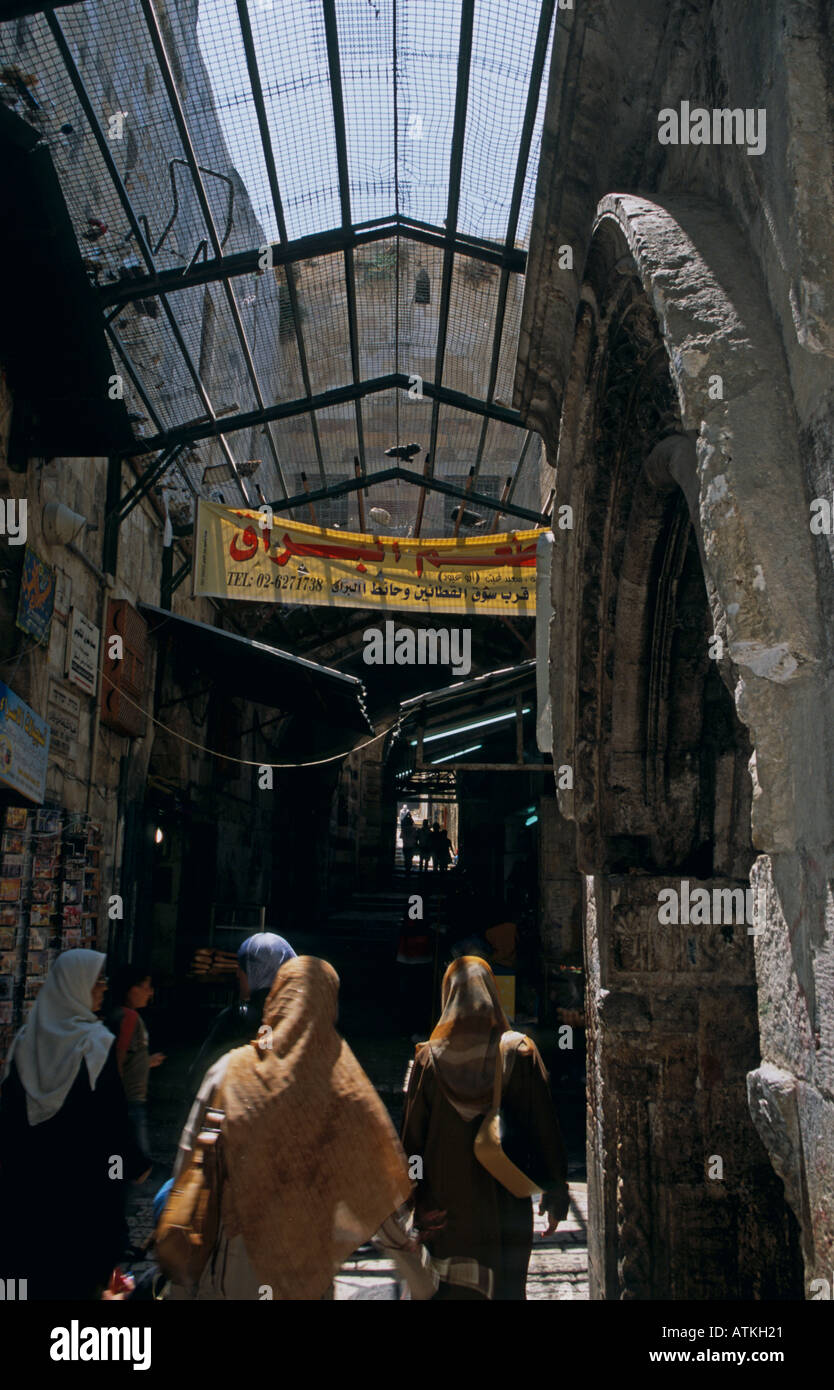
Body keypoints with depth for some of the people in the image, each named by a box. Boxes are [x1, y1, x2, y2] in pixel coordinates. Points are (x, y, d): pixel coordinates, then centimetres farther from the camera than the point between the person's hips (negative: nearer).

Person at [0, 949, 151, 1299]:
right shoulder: (97, 1044, -18)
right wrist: (136, 1164, -4)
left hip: (31, 1172, 5)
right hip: (86, 1174, -4)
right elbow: (113, 1113, -16)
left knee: (35, 1249, 18)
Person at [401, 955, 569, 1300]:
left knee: (447, 1288, 12)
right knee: (505, 1286, 12)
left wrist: (416, 1203, 5)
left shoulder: (429, 1057, -5)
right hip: (507, 1203, 0)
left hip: (446, 1202, 1)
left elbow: (412, 1136, -3)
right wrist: (555, 1193, 3)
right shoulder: (520, 1051, -6)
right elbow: (545, 1128, -5)